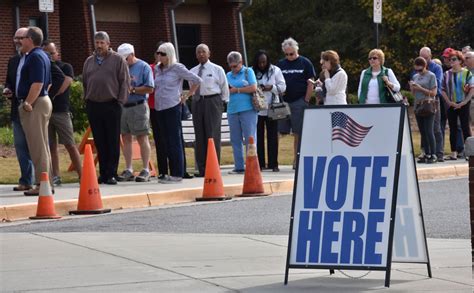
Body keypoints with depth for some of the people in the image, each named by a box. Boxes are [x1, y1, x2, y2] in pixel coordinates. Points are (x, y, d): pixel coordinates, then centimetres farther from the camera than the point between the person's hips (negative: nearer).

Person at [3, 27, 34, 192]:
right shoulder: (13, 61, 15)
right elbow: (9, 81, 23)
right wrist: (7, 90, 1)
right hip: (18, 109, 7)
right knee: (21, 147, 9)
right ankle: (26, 181, 15)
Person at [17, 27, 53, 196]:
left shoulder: (35, 57, -15)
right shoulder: (43, 56, 17)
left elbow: (37, 84, -24)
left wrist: (28, 103, -21)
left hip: (35, 105, -10)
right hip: (44, 101, 10)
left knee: (38, 146, -8)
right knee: (42, 146, 13)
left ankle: (42, 185, -8)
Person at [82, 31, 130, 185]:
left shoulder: (117, 60, 1)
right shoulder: (89, 61, 14)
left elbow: (125, 82, -2)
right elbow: (85, 83, 19)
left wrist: (121, 101, -9)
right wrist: (86, 99, 11)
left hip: (111, 105, -4)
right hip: (93, 106, 4)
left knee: (113, 142, -2)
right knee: (99, 142, 6)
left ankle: (111, 174, 0)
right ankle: (103, 173, 10)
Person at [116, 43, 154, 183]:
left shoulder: (143, 67, -4)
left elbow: (150, 88, -10)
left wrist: (132, 90, -13)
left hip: (138, 107, -5)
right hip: (122, 107, 5)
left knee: (142, 138, -1)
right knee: (126, 138, 7)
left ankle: (146, 170, 1)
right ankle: (128, 170, 11)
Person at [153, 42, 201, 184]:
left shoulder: (177, 68, -5)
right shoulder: (157, 69, 12)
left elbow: (197, 80, -4)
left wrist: (186, 96, -1)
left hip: (172, 108, -7)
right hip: (159, 108, 7)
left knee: (175, 141, -6)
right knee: (165, 141, 7)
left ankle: (177, 174, -4)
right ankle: (172, 173, 12)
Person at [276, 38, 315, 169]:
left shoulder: (305, 63, 3)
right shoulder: (280, 64, 12)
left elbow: (310, 84, 1)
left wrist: (306, 101, -5)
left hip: (299, 102, -3)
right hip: (283, 102, 3)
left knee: (298, 134, 1)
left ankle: (296, 161, 7)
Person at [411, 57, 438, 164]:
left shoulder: (431, 76, -4)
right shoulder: (415, 77, 14)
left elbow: (434, 93, -9)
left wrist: (420, 88, -16)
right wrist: (412, 87, -2)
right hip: (418, 106, 6)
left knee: (429, 131, -10)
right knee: (422, 132, 6)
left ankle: (433, 155, -9)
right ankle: (427, 154, 10)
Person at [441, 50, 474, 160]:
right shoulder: (447, 74, 8)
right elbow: (443, 90, 6)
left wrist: (464, 102, -11)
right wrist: (450, 102, -6)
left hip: (463, 104, -3)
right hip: (451, 105, 3)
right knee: (453, 129, 3)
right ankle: (453, 152, 5)